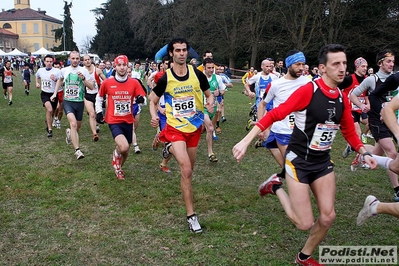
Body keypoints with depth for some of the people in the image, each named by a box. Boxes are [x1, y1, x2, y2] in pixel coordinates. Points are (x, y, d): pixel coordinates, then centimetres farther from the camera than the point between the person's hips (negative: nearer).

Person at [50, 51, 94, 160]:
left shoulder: (84, 71, -2)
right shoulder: (64, 70, 3)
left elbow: (91, 87, -6)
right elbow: (60, 80, 26)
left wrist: (83, 79, -20)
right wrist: (55, 93, 19)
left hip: (80, 102, 1)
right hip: (68, 102, -1)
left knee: (78, 127, 16)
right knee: (73, 124, -23)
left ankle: (69, 132, 53)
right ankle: (77, 150, -24)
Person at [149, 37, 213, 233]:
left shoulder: (197, 74, -5)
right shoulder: (165, 78, -9)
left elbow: (208, 94, 8)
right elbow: (153, 100, 3)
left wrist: (210, 103, -15)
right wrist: (154, 116, -17)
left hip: (195, 127, 4)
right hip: (175, 128, -3)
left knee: (189, 168, 19)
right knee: (186, 170, -17)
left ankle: (171, 149, 51)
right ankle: (191, 215, -6)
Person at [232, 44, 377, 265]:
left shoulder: (342, 99, 1)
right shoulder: (308, 91, -20)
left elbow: (349, 131, 16)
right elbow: (274, 115, -20)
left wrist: (364, 153, 1)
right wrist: (246, 141, -26)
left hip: (323, 162, 7)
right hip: (298, 161, -6)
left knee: (328, 217, 5)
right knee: (305, 223, -5)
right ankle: (275, 187, 20)